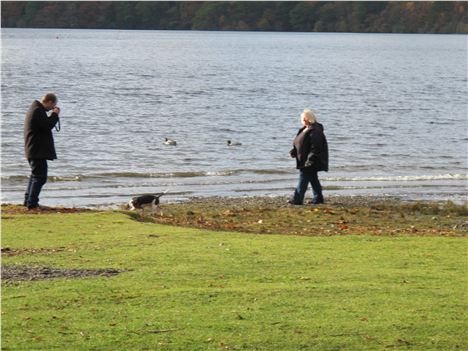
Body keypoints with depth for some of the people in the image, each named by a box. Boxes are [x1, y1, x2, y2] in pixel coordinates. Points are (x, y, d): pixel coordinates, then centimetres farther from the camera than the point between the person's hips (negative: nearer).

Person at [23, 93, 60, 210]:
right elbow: (47, 125, -22)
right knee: (40, 177, -10)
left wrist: (54, 114, 12)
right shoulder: (38, 111, -17)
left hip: (33, 150, 11)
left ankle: (28, 201, 24)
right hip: (38, 151, -11)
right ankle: (32, 203, -12)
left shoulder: (36, 109, 17)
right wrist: (55, 114, -10)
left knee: (35, 175, 20)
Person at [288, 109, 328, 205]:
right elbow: (299, 144, 22)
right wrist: (293, 151, 6)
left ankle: (297, 199, -10)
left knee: (303, 178, -10)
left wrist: (310, 159, -28)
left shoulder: (315, 131, -18)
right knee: (313, 179, 15)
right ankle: (318, 198, 22)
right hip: (304, 160, 10)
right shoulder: (304, 130, 15)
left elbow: (315, 147, -24)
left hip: (310, 162, -10)